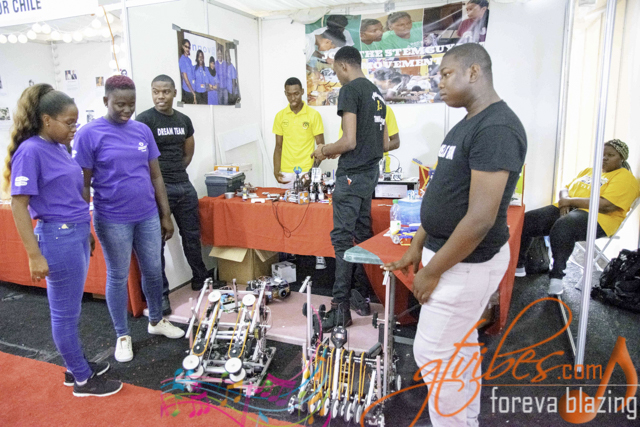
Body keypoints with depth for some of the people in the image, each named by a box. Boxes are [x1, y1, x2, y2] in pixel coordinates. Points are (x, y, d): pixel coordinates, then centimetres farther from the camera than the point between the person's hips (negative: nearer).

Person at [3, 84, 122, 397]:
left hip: (77, 234, 8)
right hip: (58, 237, -8)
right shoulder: (30, 151, -15)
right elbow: (19, 206, -16)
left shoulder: (59, 147, 9)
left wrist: (86, 231, 22)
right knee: (65, 312, 6)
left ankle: (75, 366, 35)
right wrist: (35, 256, -18)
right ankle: (83, 380, 20)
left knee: (70, 308, 19)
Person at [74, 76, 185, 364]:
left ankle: (156, 321, 36)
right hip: (113, 221, -4)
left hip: (147, 216, 4)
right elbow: (83, 184, -7)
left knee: (153, 270, 14)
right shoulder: (89, 134, -9)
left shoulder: (142, 130, 4)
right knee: (118, 277, 9)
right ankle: (123, 335, 27)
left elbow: (155, 176, 8)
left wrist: (166, 215, 8)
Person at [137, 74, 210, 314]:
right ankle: (160, 295, 12)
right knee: (156, 243, 0)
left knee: (192, 236, 15)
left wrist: (176, 171, 11)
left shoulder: (184, 120, 12)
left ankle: (200, 282, 33)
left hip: (184, 186, 6)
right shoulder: (144, 120, -6)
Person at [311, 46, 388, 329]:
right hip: (371, 172, 9)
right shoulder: (376, 92, 17)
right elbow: (385, 144, 19)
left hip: (352, 175, -9)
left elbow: (349, 141, -19)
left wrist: (324, 151, -1)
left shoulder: (349, 90, -10)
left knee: (342, 238, -6)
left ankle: (341, 309, -3)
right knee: (363, 235, 13)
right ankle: (364, 299, 21)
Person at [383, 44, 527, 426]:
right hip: (453, 255, 9)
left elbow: (480, 218, -25)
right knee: (461, 345, 20)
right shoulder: (469, 124, 10)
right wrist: (417, 247, 15)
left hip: (466, 263, -9)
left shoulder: (496, 128, -21)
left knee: (433, 353, 2)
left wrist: (432, 272, -18)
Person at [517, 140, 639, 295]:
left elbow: (606, 205, -15)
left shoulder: (625, 177, 1)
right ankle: (518, 265, -3)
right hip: (567, 210, 8)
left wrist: (570, 201, -11)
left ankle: (557, 276, -30)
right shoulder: (589, 170, 26)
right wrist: (564, 200, -3)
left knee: (562, 226, -41)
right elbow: (565, 189, 22)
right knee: (527, 220, -14)